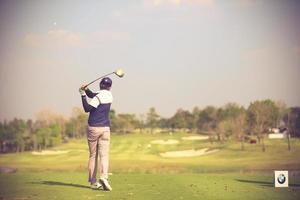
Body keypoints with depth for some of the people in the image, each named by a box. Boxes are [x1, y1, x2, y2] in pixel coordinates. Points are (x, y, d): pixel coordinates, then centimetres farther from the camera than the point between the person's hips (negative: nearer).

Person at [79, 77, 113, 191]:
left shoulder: (99, 97, -11)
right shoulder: (109, 95, 7)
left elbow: (87, 109, -13)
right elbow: (93, 95, 17)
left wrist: (83, 95, -10)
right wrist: (86, 90, 2)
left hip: (93, 128, -3)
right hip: (105, 128, 3)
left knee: (93, 155, 7)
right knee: (104, 155, -5)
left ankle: (93, 182, 9)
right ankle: (103, 177, -27)